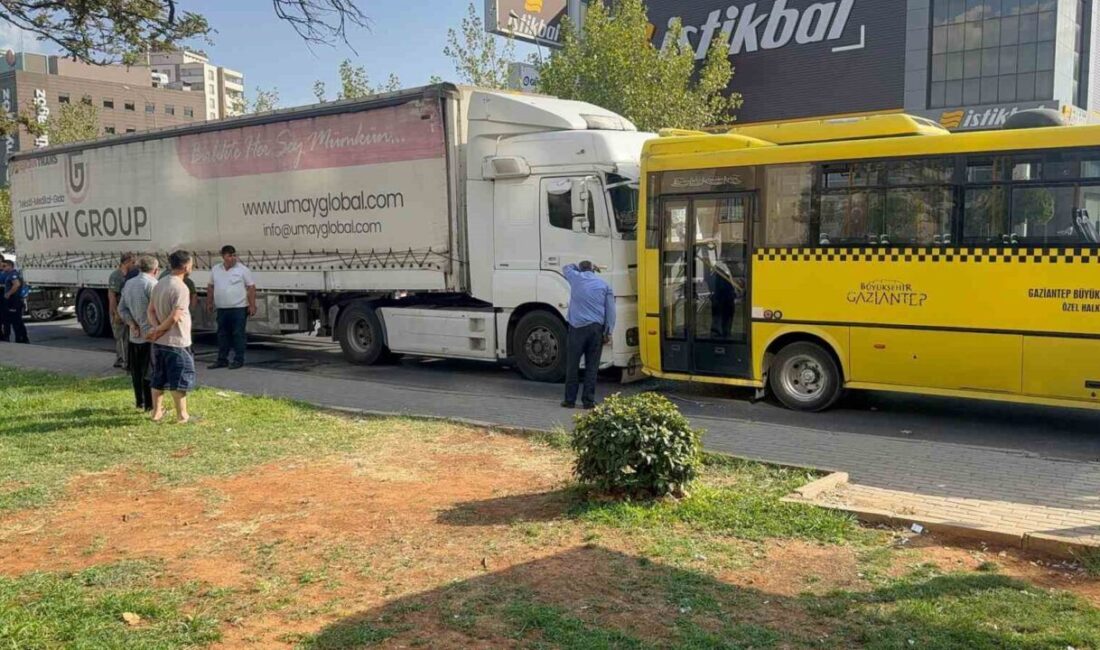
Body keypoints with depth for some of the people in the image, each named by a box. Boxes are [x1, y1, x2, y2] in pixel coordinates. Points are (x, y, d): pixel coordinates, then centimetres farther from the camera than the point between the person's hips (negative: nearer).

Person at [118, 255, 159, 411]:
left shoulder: (129, 283, 10)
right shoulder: (152, 284, -15)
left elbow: (122, 308, 8)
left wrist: (131, 323, -1)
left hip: (134, 335, 7)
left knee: (136, 371, 14)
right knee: (150, 371, -1)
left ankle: (140, 402, 23)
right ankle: (150, 405, 2)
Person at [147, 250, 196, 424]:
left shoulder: (159, 284, 9)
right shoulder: (181, 288, -19)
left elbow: (151, 310, 7)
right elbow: (174, 317, -23)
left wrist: (155, 328, -7)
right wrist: (158, 331, -10)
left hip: (158, 342, 8)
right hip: (176, 341, -8)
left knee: (159, 378, 16)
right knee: (180, 380, 1)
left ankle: (157, 412, 23)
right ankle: (182, 415, 7)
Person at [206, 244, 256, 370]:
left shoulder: (243, 270, -4)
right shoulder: (215, 270, 10)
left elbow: (251, 288, -6)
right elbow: (211, 287, 18)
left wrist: (252, 305, -11)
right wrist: (209, 303, 15)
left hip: (239, 308, -5)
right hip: (222, 308, 5)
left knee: (238, 334, -2)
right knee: (222, 334, 10)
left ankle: (238, 360, 6)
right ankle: (222, 360, 18)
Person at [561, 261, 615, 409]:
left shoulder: (576, 278, 6)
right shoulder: (603, 284, 10)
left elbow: (567, 267, 30)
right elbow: (610, 310, 5)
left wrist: (580, 266, 40)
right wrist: (608, 332, 5)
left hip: (577, 327, -2)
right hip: (597, 328, 2)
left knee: (572, 365, 4)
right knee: (592, 366, 4)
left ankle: (570, 400, 6)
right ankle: (589, 400, 5)